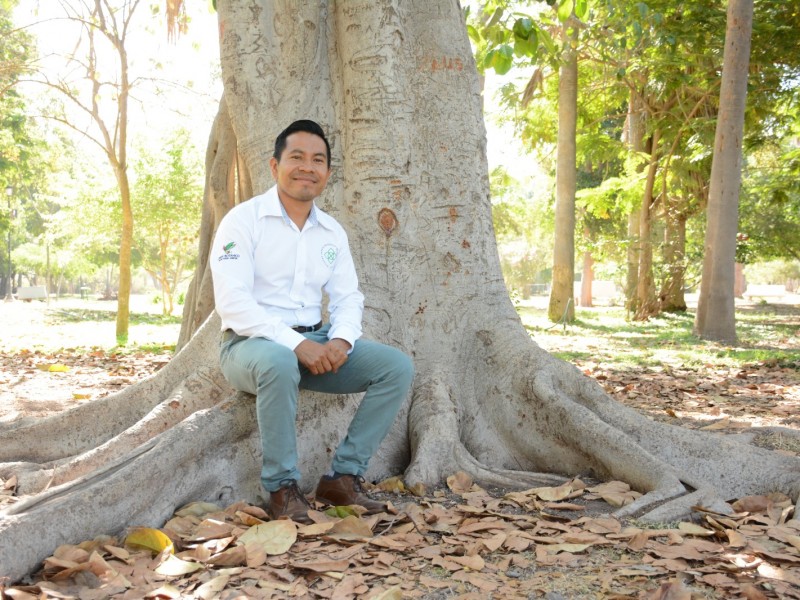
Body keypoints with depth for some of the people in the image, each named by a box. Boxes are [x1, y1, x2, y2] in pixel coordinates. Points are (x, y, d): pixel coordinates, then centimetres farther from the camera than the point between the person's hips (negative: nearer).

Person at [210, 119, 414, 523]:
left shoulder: (332, 232, 11)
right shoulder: (243, 220, -7)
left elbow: (348, 298, 10)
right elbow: (232, 302, -18)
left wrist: (341, 340, -14)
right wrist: (295, 343, -27)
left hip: (314, 342, 6)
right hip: (250, 343, -6)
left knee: (398, 366, -11)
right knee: (279, 362, -41)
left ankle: (342, 477, -7)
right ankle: (282, 487, -22)